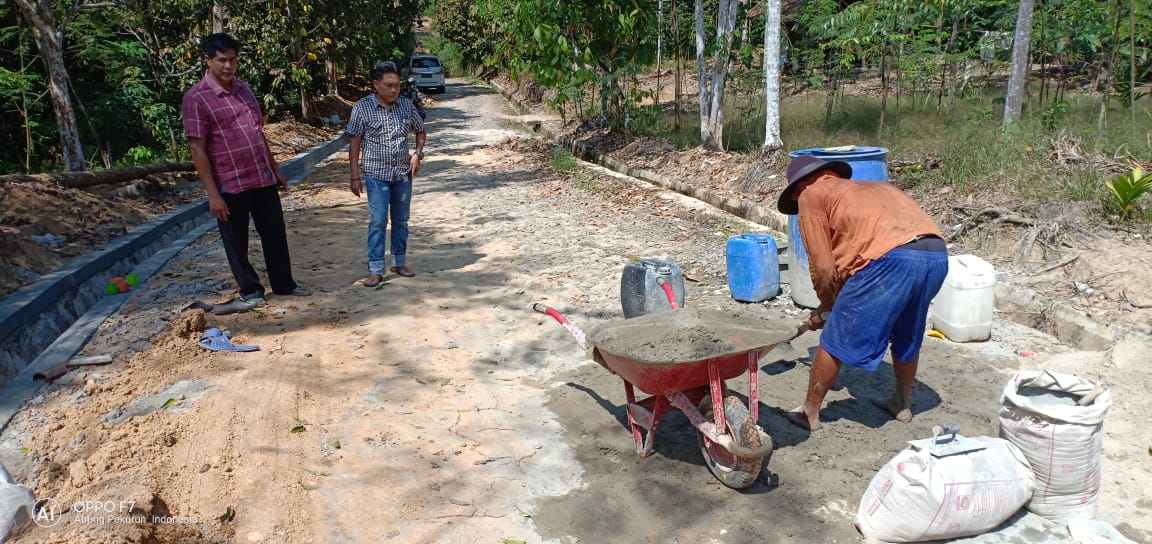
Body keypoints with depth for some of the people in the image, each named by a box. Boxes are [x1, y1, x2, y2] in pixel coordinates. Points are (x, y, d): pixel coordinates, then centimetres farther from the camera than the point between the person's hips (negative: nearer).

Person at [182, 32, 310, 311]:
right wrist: (213, 193, -17)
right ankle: (250, 290, 23)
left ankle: (283, 283, 28)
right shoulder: (196, 98, -12)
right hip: (230, 185, -6)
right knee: (236, 242, 8)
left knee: (275, 234, 13)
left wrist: (275, 169, 17)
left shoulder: (243, 88, 9)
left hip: (263, 179, 6)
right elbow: (197, 148, -14)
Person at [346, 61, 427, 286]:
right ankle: (375, 270, 4)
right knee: (377, 222, -4)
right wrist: (355, 176, -6)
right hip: (376, 175, -3)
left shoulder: (406, 105, 0)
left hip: (403, 174, 3)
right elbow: (354, 141, -4)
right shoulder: (362, 107, -9)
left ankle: (399, 263, 27)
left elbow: (420, 130, 15)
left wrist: (418, 154, -2)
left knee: (401, 221, 13)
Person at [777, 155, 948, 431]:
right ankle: (903, 404, 46)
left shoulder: (811, 195, 14)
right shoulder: (874, 187, 35)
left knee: (835, 341, 9)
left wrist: (827, 305, 25)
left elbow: (823, 268, 8)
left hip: (892, 258, -8)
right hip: (938, 256, 8)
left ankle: (810, 413, 23)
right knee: (908, 337, 30)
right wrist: (836, 305, 38)